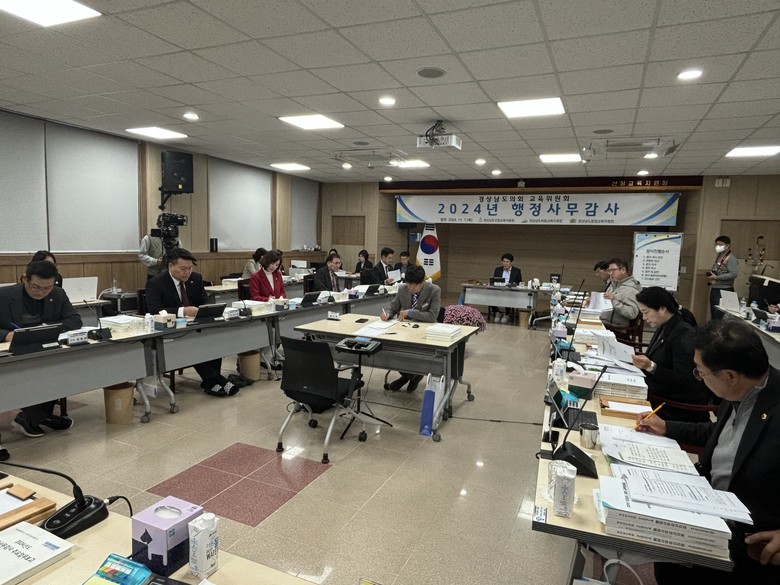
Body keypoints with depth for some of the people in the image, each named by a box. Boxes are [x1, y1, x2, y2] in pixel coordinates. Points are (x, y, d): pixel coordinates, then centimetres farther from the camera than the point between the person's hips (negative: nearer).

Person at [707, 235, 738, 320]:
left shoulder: (731, 259, -11)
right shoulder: (718, 257, 15)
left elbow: (733, 274, -22)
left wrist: (716, 277, -21)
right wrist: (710, 273, 5)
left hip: (724, 290, -9)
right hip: (714, 289, 9)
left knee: (719, 316, -9)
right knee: (713, 314, 13)